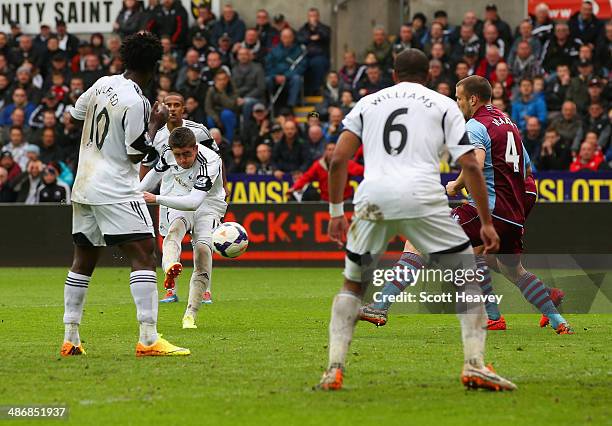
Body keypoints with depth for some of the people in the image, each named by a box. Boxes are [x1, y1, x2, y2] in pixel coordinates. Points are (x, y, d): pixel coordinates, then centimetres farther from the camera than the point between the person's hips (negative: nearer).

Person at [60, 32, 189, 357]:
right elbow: (137, 154, -13)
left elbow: (76, 113, 23)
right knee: (144, 256, -10)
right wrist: (156, 123, -2)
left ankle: (70, 339, 15)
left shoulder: (103, 84, 6)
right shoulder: (136, 102, -16)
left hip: (84, 186, 8)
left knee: (83, 260, 14)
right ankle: (148, 339, -20)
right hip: (116, 191, -8)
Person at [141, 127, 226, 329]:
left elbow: (194, 202, -42)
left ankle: (190, 315, -26)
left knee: (203, 249, -27)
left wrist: (156, 199, -44)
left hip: (208, 205, -3)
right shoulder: (168, 154, -13)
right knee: (175, 229, -32)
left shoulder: (209, 162, -31)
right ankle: (171, 267, -68)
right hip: (179, 203, 3)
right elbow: (156, 173, 13)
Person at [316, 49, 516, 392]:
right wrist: (487, 222, 10)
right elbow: (470, 165, 7)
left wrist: (336, 212, 21)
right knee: (468, 274, 10)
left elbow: (338, 160, 13)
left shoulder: (367, 103, 23)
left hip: (372, 198, 2)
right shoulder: (444, 105, 17)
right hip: (422, 197, -2)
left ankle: (335, 369, 7)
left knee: (353, 284, 21)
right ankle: (475, 365, -5)